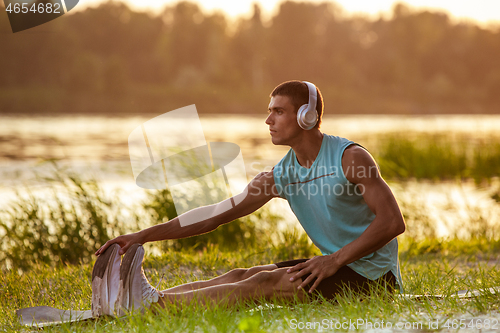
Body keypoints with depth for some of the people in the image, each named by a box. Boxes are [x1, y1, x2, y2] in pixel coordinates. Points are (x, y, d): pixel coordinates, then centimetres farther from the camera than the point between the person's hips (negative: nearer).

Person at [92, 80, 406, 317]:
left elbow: (393, 221, -21)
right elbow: (216, 215, 2)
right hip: (336, 265, 7)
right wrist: (144, 235, -5)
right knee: (241, 275, -8)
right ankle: (123, 302, -18)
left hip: (372, 274, -7)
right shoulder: (279, 176, 6)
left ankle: (154, 302, -28)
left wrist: (336, 260, -28)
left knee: (266, 284, -22)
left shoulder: (350, 157, -13)